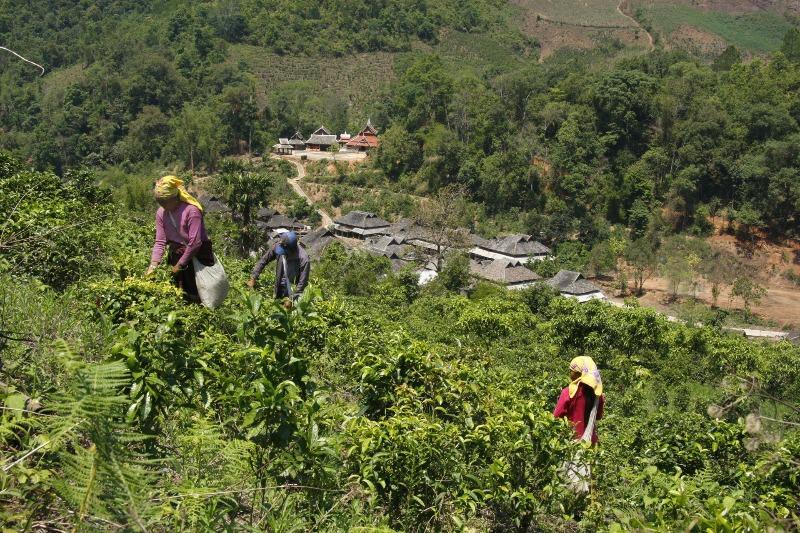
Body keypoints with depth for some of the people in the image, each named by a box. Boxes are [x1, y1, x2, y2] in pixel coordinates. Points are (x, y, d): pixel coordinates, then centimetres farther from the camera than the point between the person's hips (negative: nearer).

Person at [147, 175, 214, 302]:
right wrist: (153, 265, -15)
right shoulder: (161, 213, -5)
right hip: (176, 256, 5)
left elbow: (195, 242, -22)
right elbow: (160, 242, -4)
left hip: (197, 256, -5)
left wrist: (180, 265, -16)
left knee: (195, 295, -1)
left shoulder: (191, 210, -22)